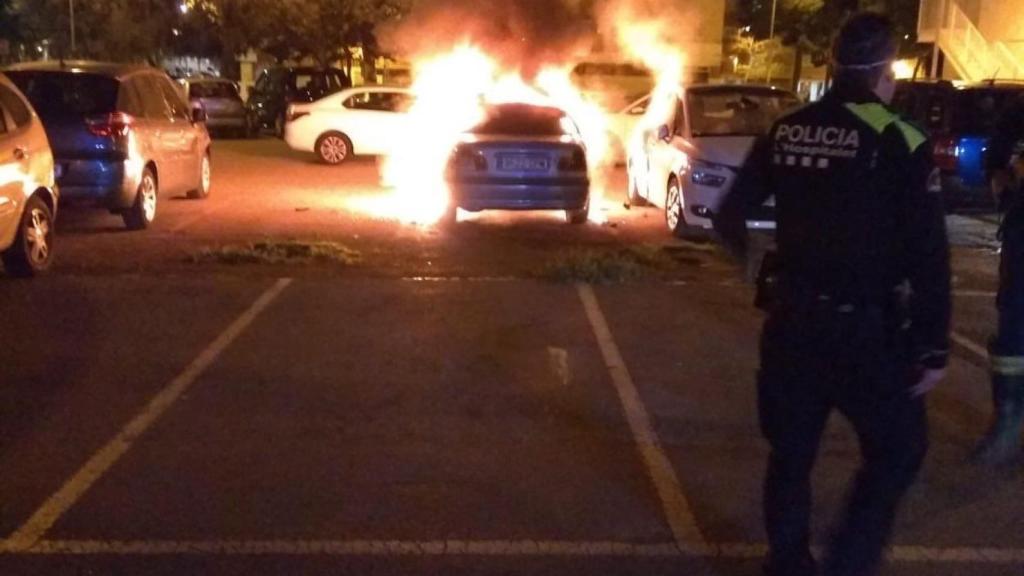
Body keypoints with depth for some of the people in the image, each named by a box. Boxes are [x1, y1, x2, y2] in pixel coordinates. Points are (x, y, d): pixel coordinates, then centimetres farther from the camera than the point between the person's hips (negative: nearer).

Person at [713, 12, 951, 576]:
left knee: (791, 451, 18)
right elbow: (928, 257, -14)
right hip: (865, 330, -5)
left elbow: (729, 217, 9)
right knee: (898, 447, 14)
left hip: (791, 321, 5)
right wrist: (932, 347, -8)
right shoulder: (899, 142, -13)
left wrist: (760, 263, 28)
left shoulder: (785, 132, 2)